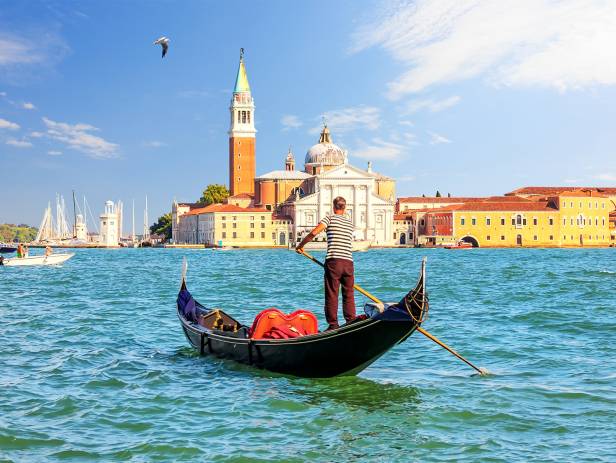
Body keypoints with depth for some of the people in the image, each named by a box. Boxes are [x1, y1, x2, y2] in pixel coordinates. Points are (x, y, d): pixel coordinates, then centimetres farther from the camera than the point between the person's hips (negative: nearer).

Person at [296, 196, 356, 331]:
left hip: (333, 261, -4)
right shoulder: (350, 223, 18)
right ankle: (351, 323, 8)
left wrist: (300, 245, 3)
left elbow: (314, 233, -9)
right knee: (349, 295, 11)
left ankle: (333, 325, 1)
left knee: (332, 295, 1)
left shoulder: (330, 218, 2)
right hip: (349, 262, 4)